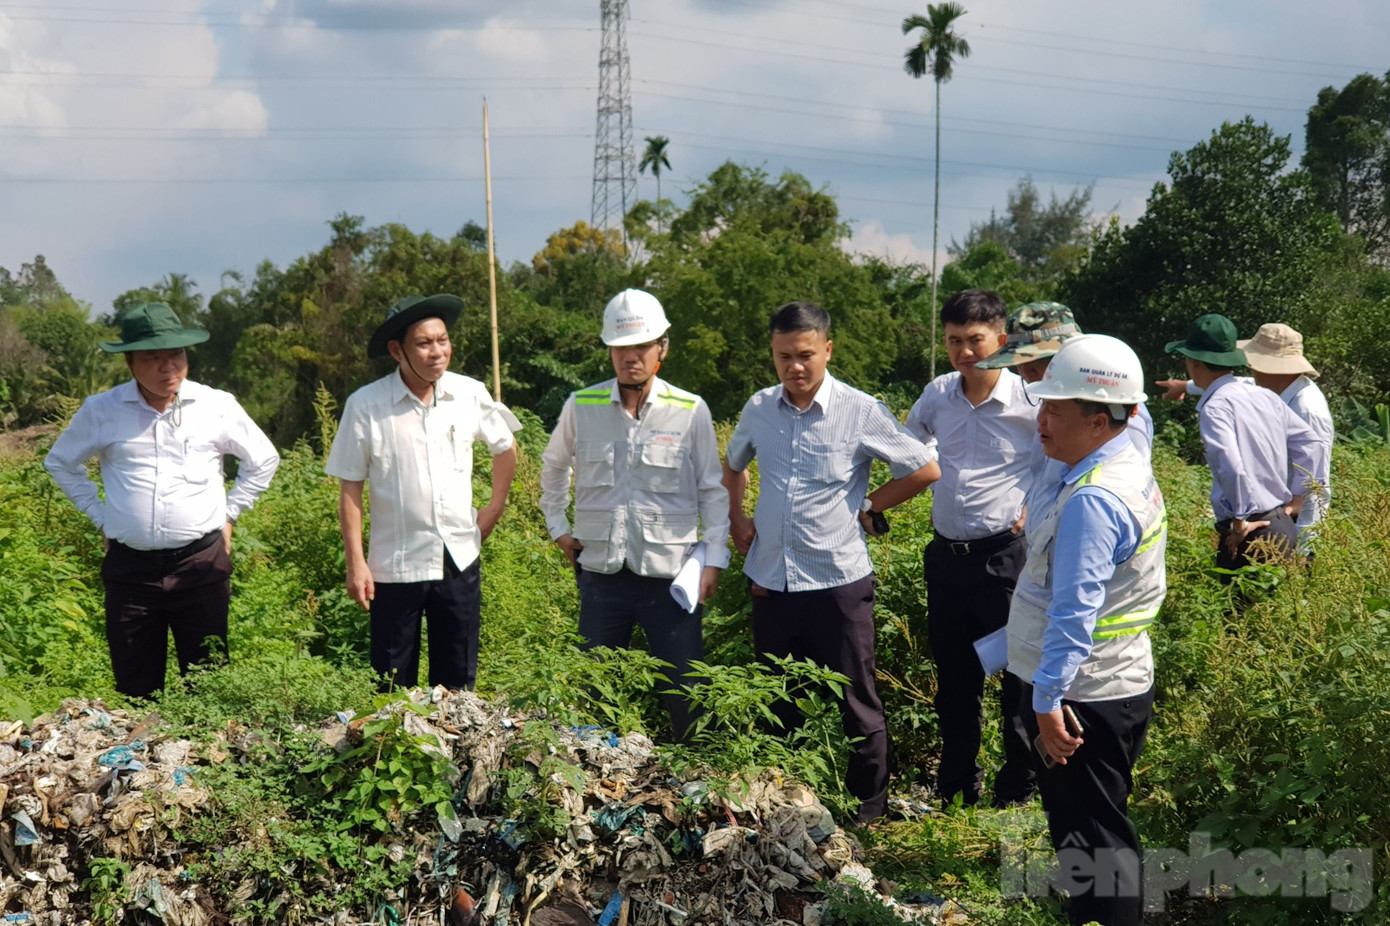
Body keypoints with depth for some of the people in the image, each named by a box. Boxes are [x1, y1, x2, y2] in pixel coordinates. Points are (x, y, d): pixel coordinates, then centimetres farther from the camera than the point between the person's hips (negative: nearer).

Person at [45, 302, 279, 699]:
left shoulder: (217, 406, 1)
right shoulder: (101, 411, 2)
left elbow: (263, 460, 15)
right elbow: (60, 462, 19)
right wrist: (100, 517, 12)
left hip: (202, 562, -1)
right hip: (130, 568, 1)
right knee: (135, 691, 7)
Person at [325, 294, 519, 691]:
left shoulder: (470, 394, -1)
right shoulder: (365, 406, -9)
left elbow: (505, 447, 18)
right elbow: (349, 488, -5)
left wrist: (495, 508, 15)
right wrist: (355, 564, -7)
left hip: (460, 560, 3)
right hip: (396, 566, -2)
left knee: (458, 686, 11)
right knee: (394, 691, 6)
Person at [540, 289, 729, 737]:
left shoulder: (691, 411, -2)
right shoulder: (581, 406, 3)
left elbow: (713, 490, 4)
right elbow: (553, 466, 22)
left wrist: (713, 559, -3)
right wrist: (557, 526, 15)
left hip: (670, 575, -2)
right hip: (601, 572, 2)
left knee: (687, 694, 1)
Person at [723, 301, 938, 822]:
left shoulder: (861, 413, -10)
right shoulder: (759, 408, 3)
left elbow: (925, 471, -2)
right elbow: (733, 465, 24)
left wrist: (867, 510, 0)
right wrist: (736, 517, 11)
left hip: (838, 583, -4)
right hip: (770, 581, 4)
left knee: (855, 704, 5)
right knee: (778, 702, 15)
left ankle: (869, 813, 18)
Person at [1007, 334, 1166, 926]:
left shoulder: (1091, 501, -25)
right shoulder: (1132, 472, 8)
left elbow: (1075, 611, -28)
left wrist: (1048, 699, -25)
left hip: (1083, 694, -10)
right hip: (1121, 681, 10)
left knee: (1090, 837, 1)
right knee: (1098, 828, 22)